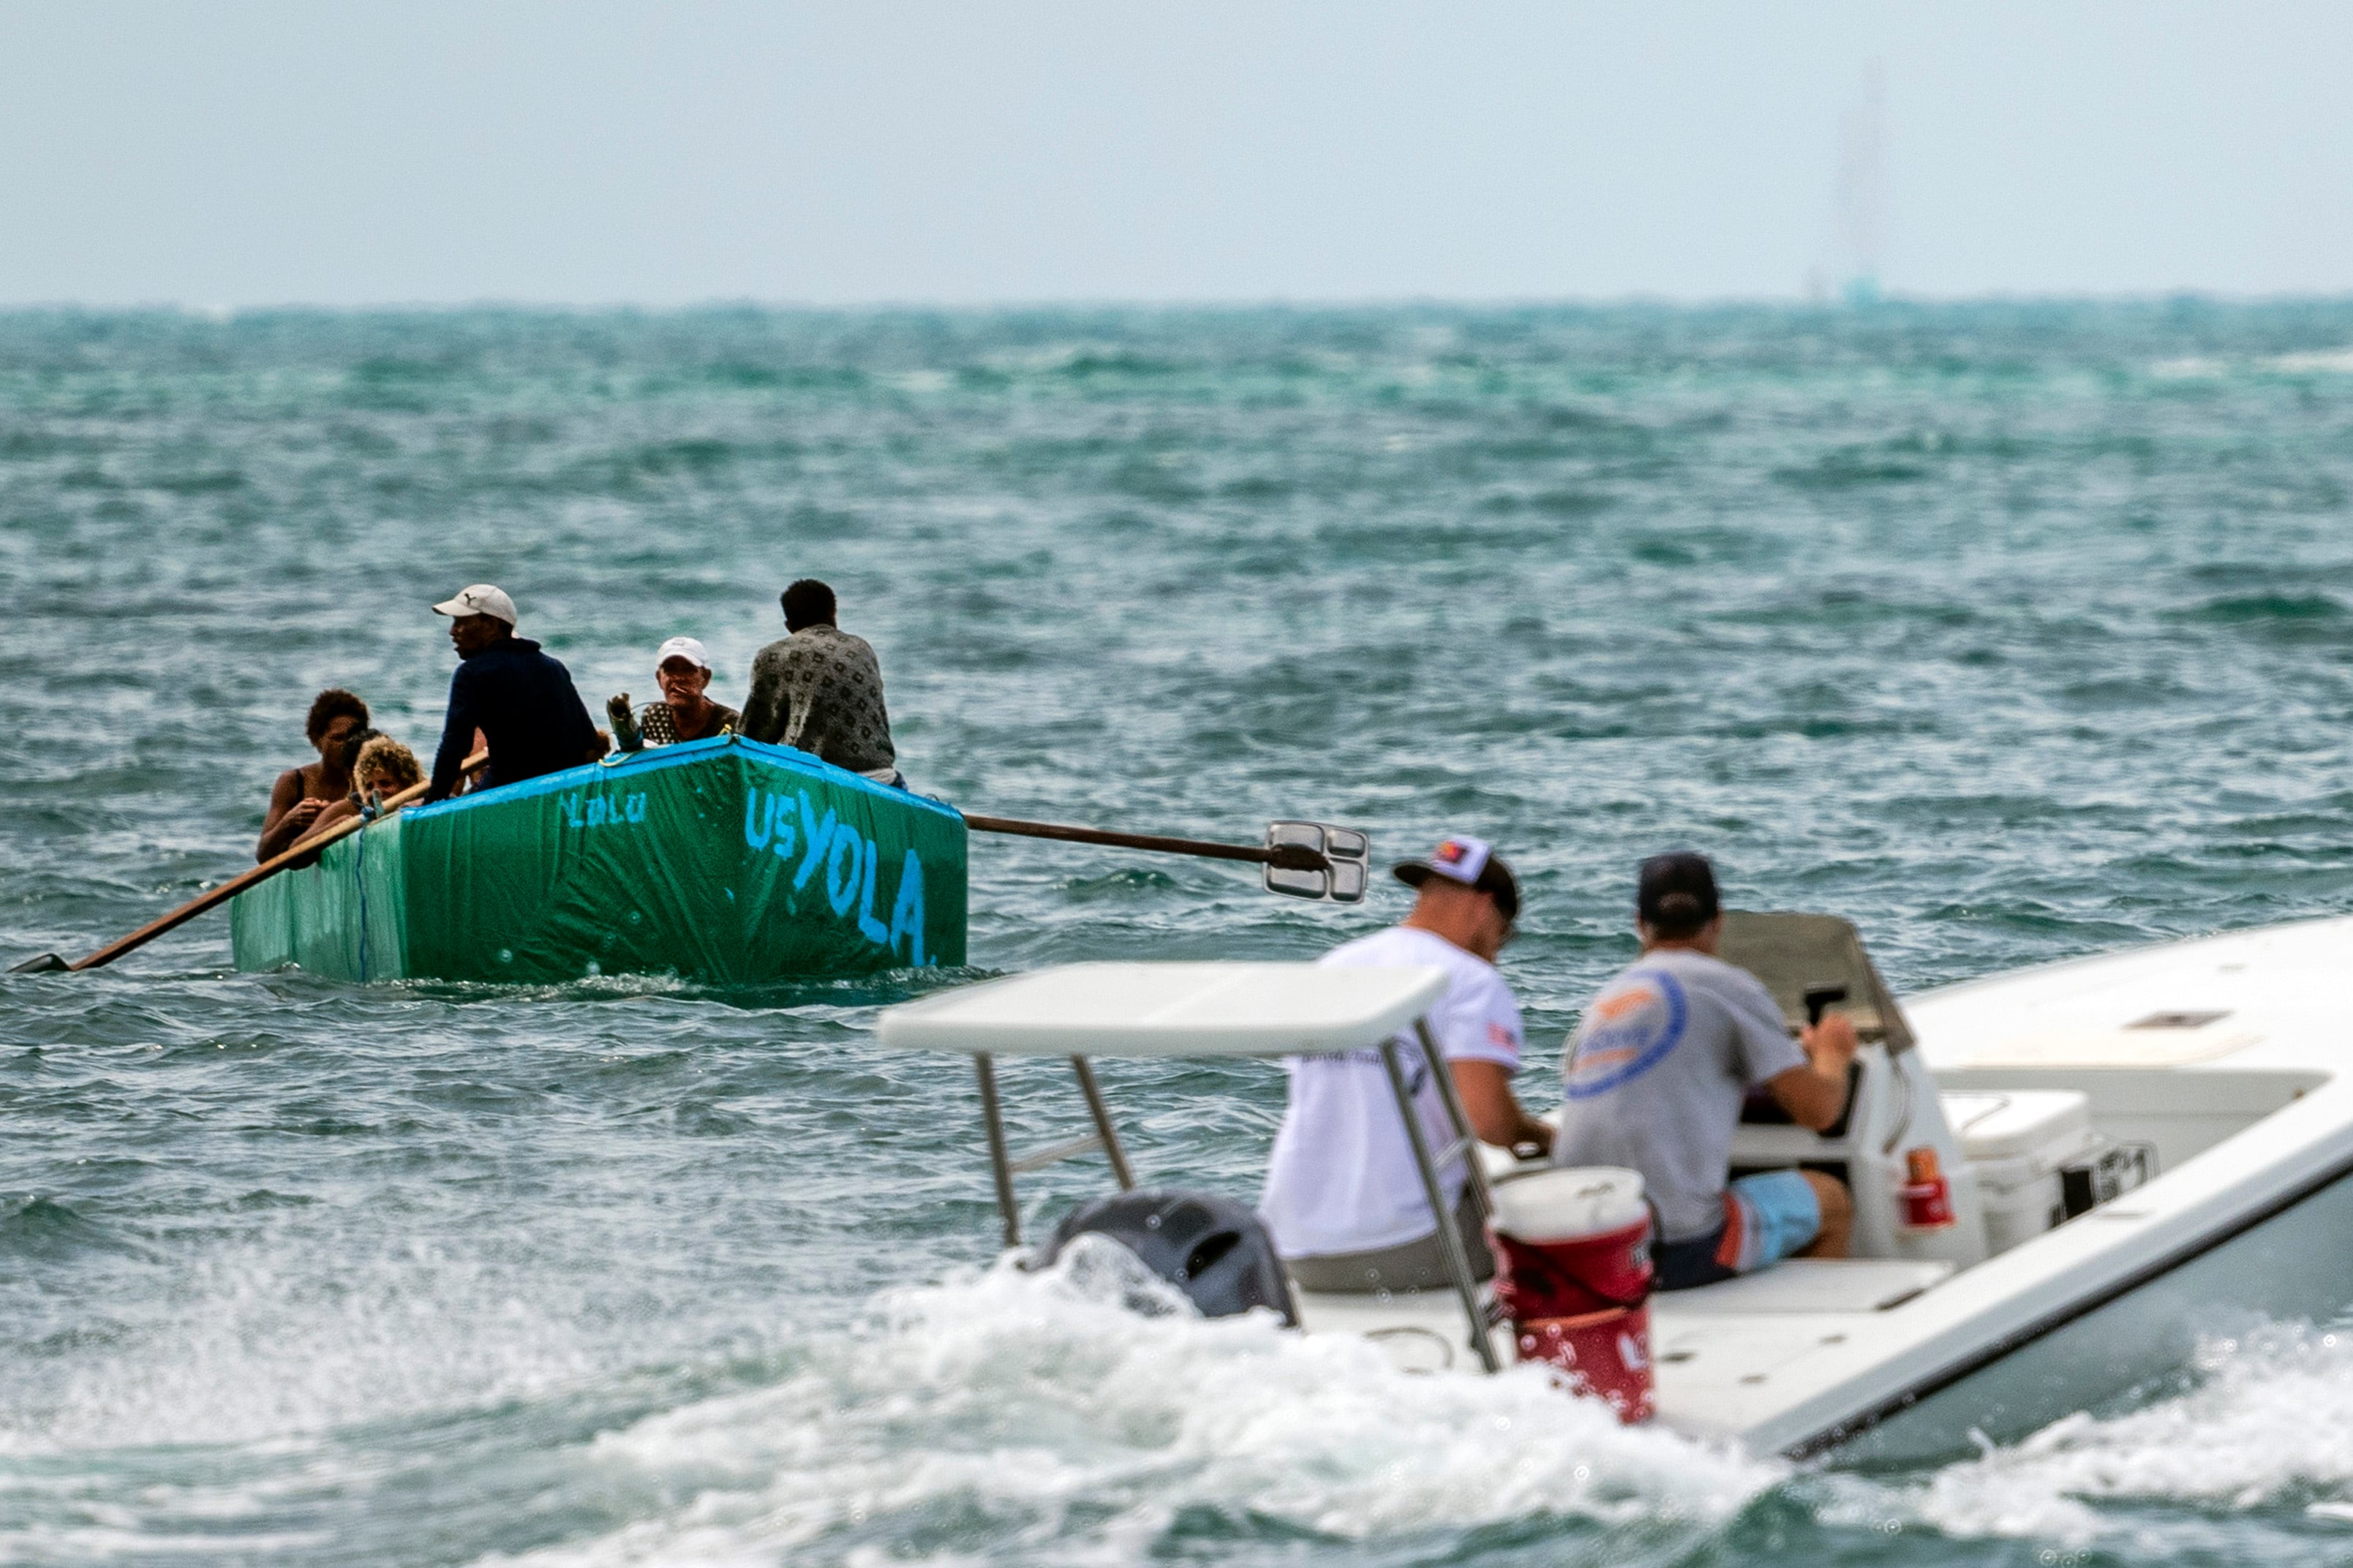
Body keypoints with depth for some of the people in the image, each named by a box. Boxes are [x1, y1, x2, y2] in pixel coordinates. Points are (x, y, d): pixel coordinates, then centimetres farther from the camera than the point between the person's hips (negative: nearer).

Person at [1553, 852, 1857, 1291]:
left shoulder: (1605, 999, 16)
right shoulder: (1729, 987, -2)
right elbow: (1818, 1110, -2)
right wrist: (1832, 1056, 23)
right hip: (1678, 1252, -6)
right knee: (1831, 1200, 19)